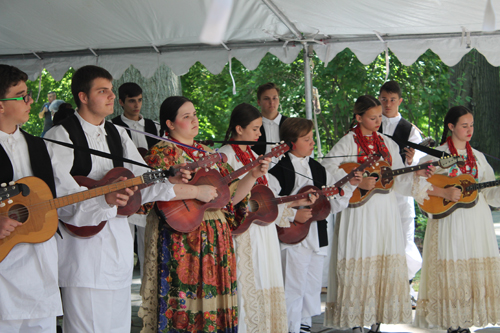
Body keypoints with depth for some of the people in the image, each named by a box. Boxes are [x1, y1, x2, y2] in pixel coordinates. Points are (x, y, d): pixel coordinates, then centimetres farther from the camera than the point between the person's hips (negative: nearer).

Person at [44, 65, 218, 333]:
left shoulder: (117, 135, 17)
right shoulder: (61, 136, -6)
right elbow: (57, 192, -19)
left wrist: (194, 191, 3)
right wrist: (103, 199, -33)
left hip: (118, 238, 7)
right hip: (82, 239, -7)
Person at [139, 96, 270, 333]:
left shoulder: (207, 154, 17)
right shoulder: (162, 153, -2)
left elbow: (231, 196, 15)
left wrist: (253, 175, 1)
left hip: (216, 241, 6)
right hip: (181, 240, -6)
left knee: (213, 295, 5)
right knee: (183, 302, -7)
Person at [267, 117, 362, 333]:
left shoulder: (317, 169, 12)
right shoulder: (280, 169, -11)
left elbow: (332, 204, 15)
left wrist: (349, 184, 4)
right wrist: (293, 215, -21)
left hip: (317, 239, 7)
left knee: (312, 290, 15)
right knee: (293, 290, -5)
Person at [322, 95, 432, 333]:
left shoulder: (387, 143, 13)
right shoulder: (348, 142, -3)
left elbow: (397, 178, 11)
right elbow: (327, 173, -12)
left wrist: (417, 173, -6)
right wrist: (358, 183, -19)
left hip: (385, 210, 5)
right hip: (359, 211, -5)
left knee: (386, 263, 3)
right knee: (359, 265, -5)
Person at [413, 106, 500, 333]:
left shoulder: (477, 157, 15)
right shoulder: (437, 155, 0)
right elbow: (418, 187, -7)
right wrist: (445, 193, -18)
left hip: (477, 223, 5)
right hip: (450, 222, -5)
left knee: (475, 270, 1)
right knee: (451, 272, -7)